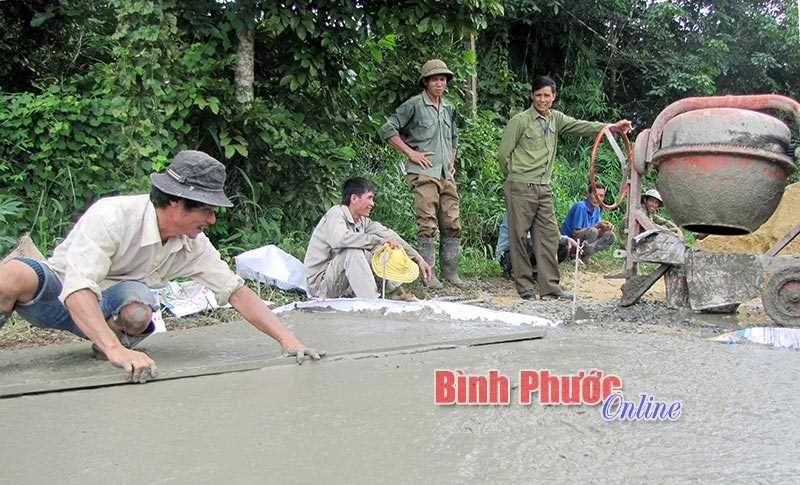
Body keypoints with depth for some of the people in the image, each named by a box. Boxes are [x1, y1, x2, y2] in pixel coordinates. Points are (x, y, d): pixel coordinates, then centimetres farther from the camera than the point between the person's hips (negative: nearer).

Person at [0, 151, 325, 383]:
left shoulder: (193, 244, -11)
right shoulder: (112, 217, -30)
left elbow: (237, 292, -8)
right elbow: (78, 291, -40)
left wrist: (287, 340, -20)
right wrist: (118, 351, -55)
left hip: (110, 306, 5)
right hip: (58, 292, -4)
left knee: (138, 313, -33)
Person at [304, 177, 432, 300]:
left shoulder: (363, 221, 5)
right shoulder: (336, 213, -18)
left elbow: (389, 236, 5)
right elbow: (340, 239, -38)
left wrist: (418, 259, -3)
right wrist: (379, 239, -36)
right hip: (319, 281, -8)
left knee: (380, 247, 1)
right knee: (353, 251, -31)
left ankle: (397, 293, -6)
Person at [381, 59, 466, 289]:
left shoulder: (449, 108, 17)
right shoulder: (414, 105, -4)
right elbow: (388, 130, -7)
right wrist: (411, 153, -10)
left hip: (446, 175, 7)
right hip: (424, 173, -7)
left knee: (452, 225, 8)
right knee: (427, 225, -7)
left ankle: (450, 271, 17)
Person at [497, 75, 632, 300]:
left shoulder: (555, 118, 14)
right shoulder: (520, 121, -3)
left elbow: (579, 126, 2)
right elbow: (503, 153, -1)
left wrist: (612, 127, -10)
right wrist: (515, 178, 5)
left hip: (544, 188, 6)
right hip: (520, 188, -6)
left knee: (548, 235, 2)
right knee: (519, 236, -3)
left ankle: (550, 287, 4)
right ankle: (524, 287, 4)